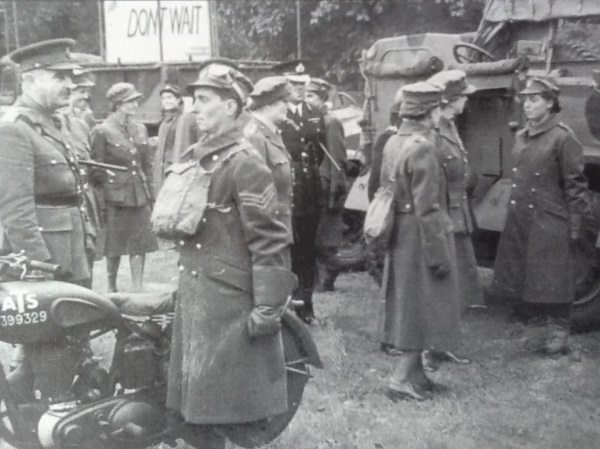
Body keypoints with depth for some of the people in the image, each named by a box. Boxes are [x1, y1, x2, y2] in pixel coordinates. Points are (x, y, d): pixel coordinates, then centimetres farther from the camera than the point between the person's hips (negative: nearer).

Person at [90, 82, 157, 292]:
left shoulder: (140, 129, 10)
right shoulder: (102, 131, -7)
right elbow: (97, 169, -6)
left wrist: (150, 194, 11)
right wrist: (100, 199, -9)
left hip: (140, 196, 5)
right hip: (116, 196, -5)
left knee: (140, 243, 5)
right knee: (114, 246, 4)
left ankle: (138, 287, 12)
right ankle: (111, 288, 18)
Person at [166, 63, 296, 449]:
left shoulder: (245, 163, -12)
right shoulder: (196, 158, 14)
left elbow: (269, 242, -16)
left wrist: (267, 308, -19)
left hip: (232, 306, -8)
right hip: (194, 300, 8)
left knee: (235, 411, -1)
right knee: (193, 408, 13)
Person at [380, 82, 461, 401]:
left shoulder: (393, 143, 6)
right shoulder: (423, 149, -21)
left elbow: (385, 191, 13)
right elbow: (427, 208, -22)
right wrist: (439, 253, -18)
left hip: (399, 234, 9)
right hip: (421, 235, -9)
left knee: (408, 306, 17)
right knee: (423, 306, 2)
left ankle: (414, 372, 27)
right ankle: (401, 379, 5)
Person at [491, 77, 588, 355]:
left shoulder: (563, 138, -9)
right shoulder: (521, 137, 12)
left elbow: (575, 186, -9)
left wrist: (575, 227, -12)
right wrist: (513, 213, 15)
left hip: (550, 225, -7)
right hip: (520, 223, 7)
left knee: (552, 282, -1)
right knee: (521, 281, 10)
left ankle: (559, 335, 10)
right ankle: (549, 330, 22)